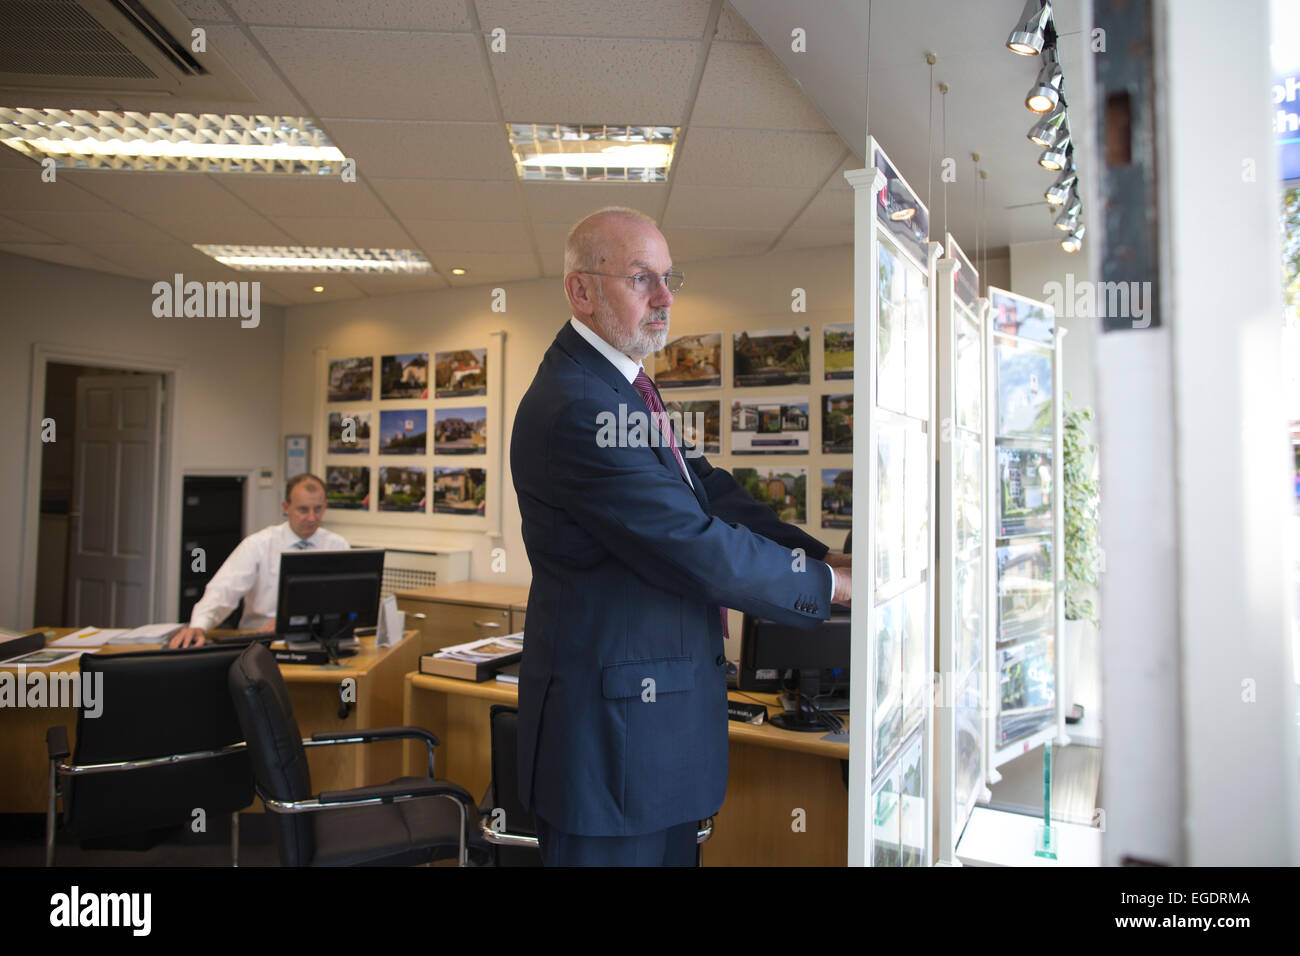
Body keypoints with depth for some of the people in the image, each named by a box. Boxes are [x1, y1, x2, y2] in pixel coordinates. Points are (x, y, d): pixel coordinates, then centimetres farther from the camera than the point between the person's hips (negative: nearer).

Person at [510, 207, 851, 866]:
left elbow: (708, 494, 7)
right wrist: (829, 583, -11)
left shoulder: (627, 387, 11)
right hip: (613, 725, -9)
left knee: (672, 849, 22)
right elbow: (696, 547, -23)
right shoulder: (572, 408, -23)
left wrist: (822, 555, -3)